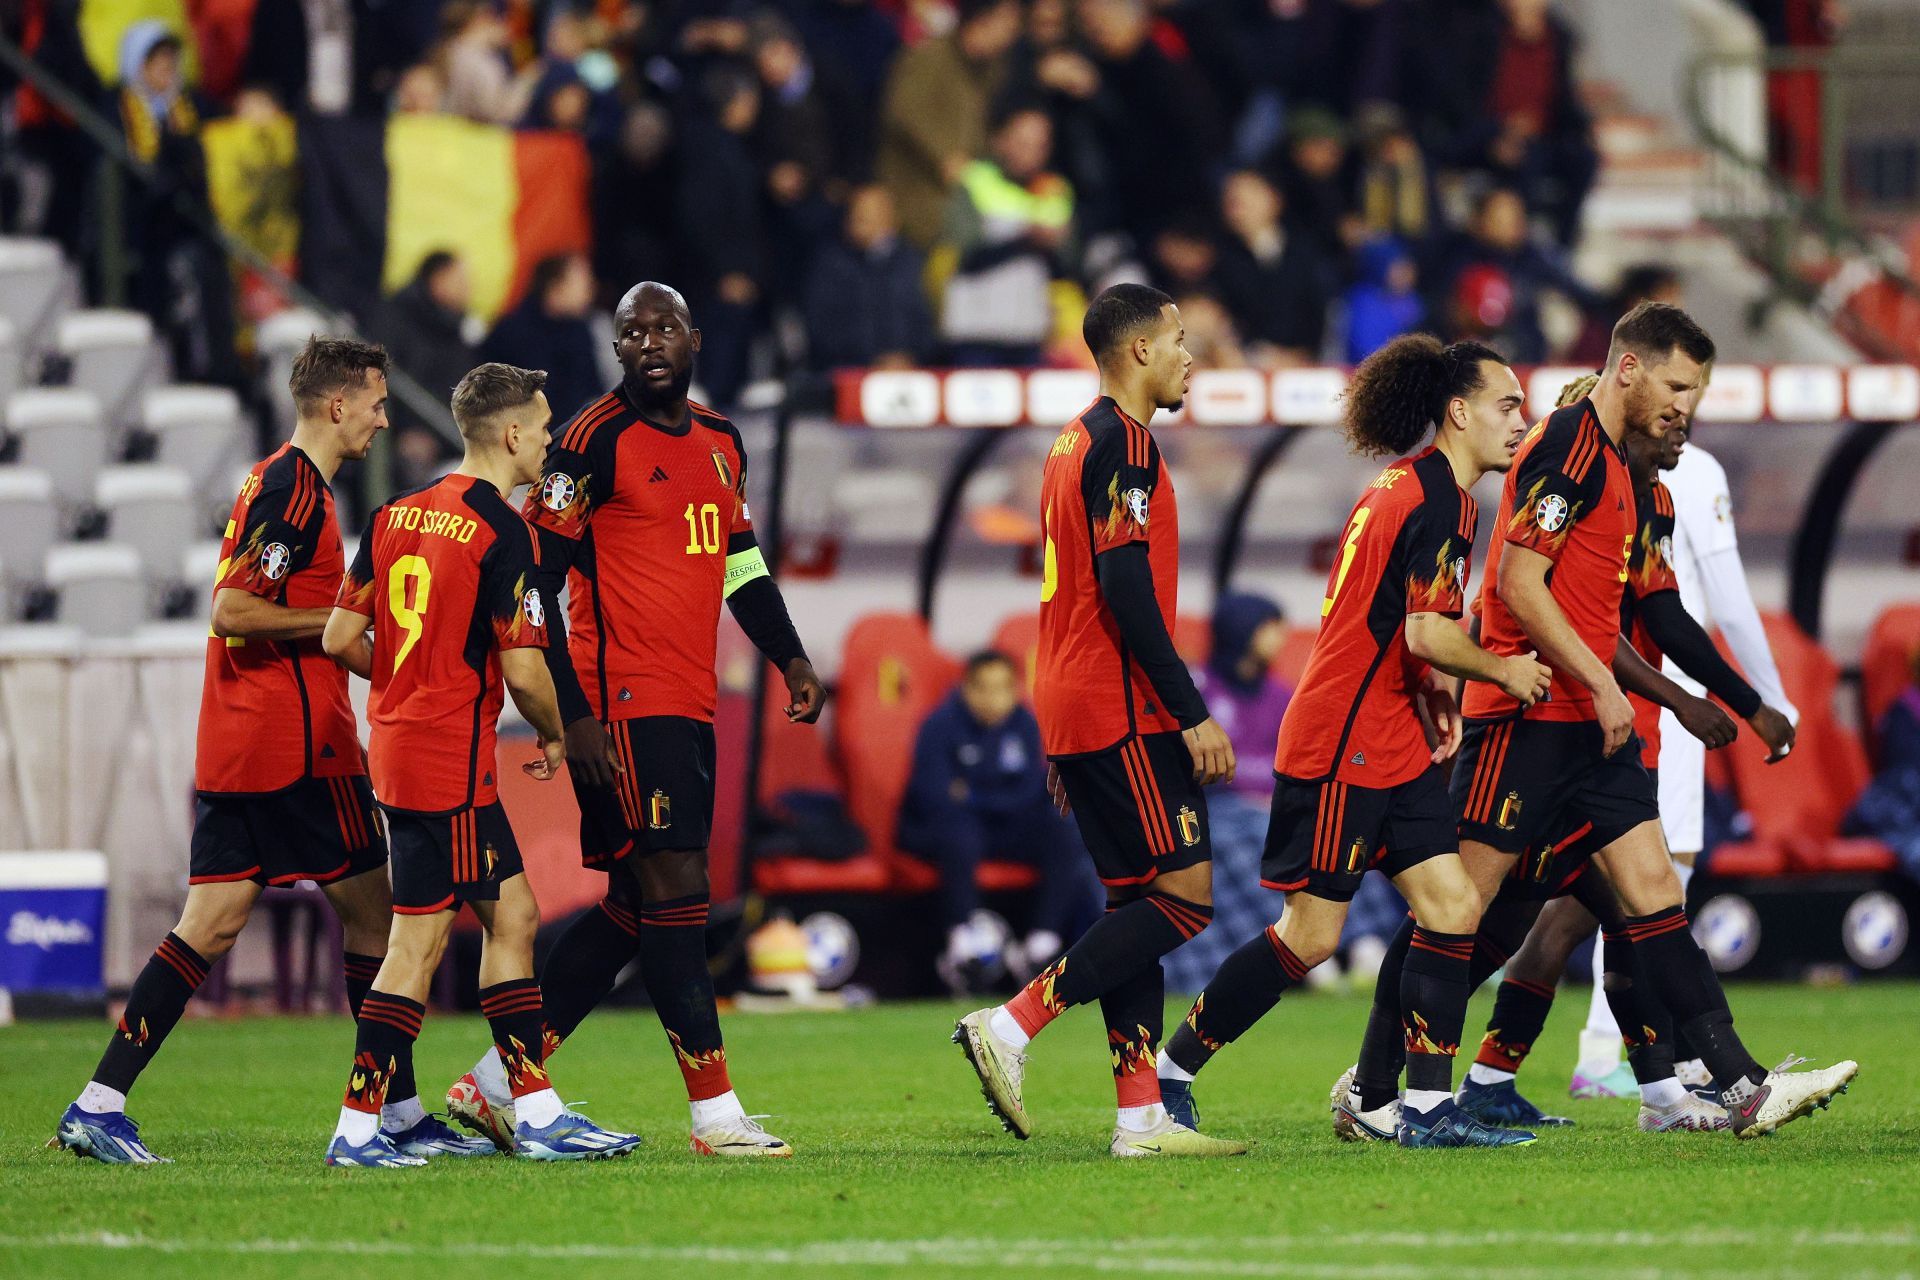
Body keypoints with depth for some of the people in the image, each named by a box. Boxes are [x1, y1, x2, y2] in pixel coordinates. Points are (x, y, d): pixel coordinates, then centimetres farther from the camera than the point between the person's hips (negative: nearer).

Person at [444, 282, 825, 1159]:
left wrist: (790, 659, 16)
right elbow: (533, 580, -11)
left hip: (689, 707, 8)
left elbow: (739, 562, 28)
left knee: (631, 908, 10)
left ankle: (495, 1085, 16)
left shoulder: (721, 443, 15)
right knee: (676, 892, -10)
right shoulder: (593, 443, -9)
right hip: (623, 704, -8)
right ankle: (715, 1114, -8)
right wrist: (571, 716, -16)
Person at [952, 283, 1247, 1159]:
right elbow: (1126, 592, -20)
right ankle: (1012, 1027, -13)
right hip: (1124, 710, -10)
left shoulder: (1074, 443, 19)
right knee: (1184, 896, -9)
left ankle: (1140, 1117, 4)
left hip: (1075, 713, 10)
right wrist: (1194, 714, -19)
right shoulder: (1121, 443, -12)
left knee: (1137, 903, 8)